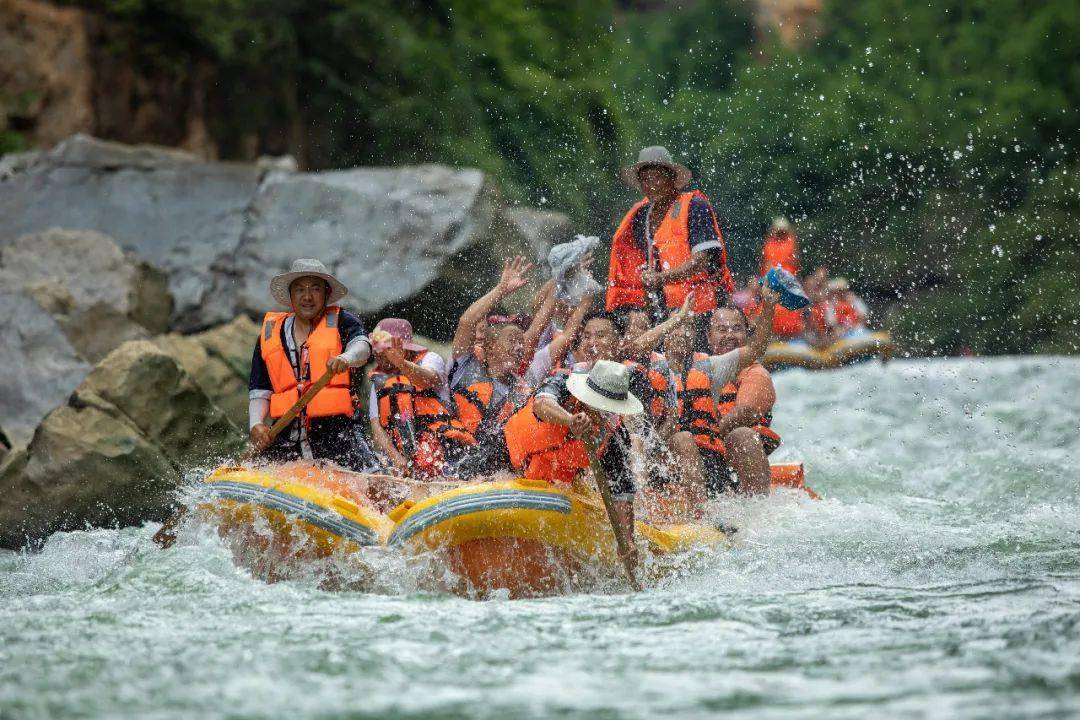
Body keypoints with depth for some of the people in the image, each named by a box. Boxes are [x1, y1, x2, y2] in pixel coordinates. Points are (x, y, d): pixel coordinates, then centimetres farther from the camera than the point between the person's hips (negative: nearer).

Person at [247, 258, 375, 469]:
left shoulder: (341, 322, 8)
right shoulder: (270, 332, 16)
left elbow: (361, 345, -14)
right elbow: (259, 390, 13)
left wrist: (346, 358, -38)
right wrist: (256, 424, -6)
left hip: (336, 430, -3)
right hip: (286, 434, 3)